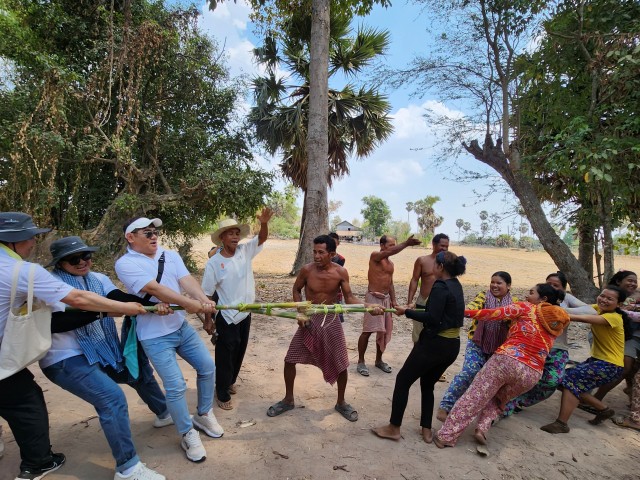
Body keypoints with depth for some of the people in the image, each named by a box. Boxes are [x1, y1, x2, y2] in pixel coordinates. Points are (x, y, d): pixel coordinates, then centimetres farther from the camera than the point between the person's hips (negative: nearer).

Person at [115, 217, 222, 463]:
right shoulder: (125, 263, -13)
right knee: (176, 385, -7)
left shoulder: (170, 255, 4)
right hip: (155, 336, -6)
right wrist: (188, 303, -34)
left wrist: (204, 300, -31)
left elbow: (187, 281, -11)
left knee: (207, 367, 10)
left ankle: (203, 415, 33)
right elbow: (154, 288, -26)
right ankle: (188, 435, 16)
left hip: (182, 326, 6)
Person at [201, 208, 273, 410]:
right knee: (225, 356, 8)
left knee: (239, 352, 21)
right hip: (227, 318, -5)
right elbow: (207, 295, -10)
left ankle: (229, 382, 44)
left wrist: (264, 223, -31)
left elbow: (263, 238, -9)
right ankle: (222, 394, 27)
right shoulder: (214, 263, -15)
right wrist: (208, 321, -6)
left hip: (245, 314, 5)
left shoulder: (245, 251, -4)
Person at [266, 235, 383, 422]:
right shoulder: (307, 270, -14)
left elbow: (349, 297, -9)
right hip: (309, 319, 0)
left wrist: (369, 306, -24)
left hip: (331, 320, 0)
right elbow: (296, 290, 1)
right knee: (290, 359, 2)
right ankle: (288, 400, 25)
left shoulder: (341, 272, -14)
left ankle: (341, 403, 30)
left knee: (341, 364, 4)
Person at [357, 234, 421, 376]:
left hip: (386, 298, 8)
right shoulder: (375, 256, -10)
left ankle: (379, 360, 26)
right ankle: (361, 362, 9)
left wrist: (393, 300, 11)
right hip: (373, 297, -7)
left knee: (384, 331, 11)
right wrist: (406, 243, -38)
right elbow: (390, 252, -30)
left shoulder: (391, 263, 13)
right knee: (368, 331, -4)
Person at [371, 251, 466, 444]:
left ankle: (394, 428, 14)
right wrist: (416, 310, 12)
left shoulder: (440, 286, -16)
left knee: (403, 380, 5)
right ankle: (427, 430, 26)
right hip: (452, 346, 9)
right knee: (427, 384, 23)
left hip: (434, 344, -9)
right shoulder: (456, 285, 10)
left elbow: (432, 318, -23)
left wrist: (407, 312, -15)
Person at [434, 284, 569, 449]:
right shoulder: (557, 325, 21)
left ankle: (446, 436, 2)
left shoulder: (526, 308, 6)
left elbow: (495, 314, -1)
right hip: (532, 374, 5)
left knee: (473, 397, 1)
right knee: (497, 400, 28)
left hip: (507, 359, -5)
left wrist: (465, 312, 3)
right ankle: (482, 429, 6)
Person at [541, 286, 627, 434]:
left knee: (572, 379, -18)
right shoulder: (597, 309, 4)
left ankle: (562, 423, -15)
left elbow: (582, 318, -33)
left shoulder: (614, 317, -21)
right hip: (597, 359, 8)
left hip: (610, 365, -8)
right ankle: (604, 410, 22)